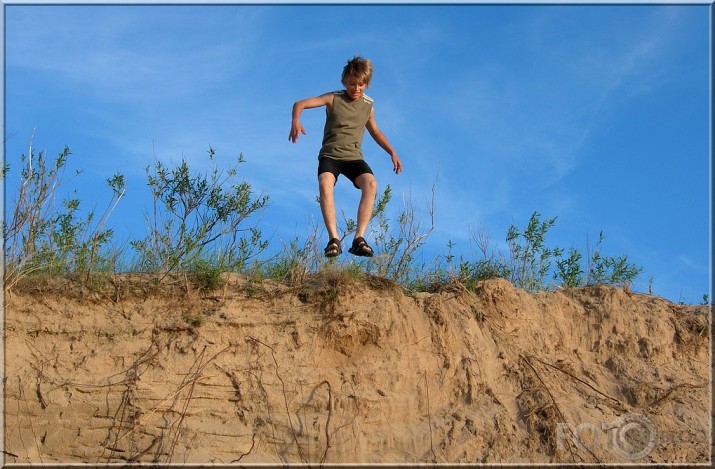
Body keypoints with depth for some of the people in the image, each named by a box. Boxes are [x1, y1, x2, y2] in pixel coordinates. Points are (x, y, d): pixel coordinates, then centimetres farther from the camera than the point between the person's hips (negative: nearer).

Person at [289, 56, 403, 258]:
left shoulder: (368, 106, 11)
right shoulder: (334, 99, 1)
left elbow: (376, 132, 28)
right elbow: (299, 104, -5)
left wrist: (392, 153, 16)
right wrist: (295, 122, -26)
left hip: (353, 157, 2)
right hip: (330, 155, -2)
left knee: (371, 184, -29)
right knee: (325, 184, -35)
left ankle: (359, 239, -33)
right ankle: (334, 239, -36)